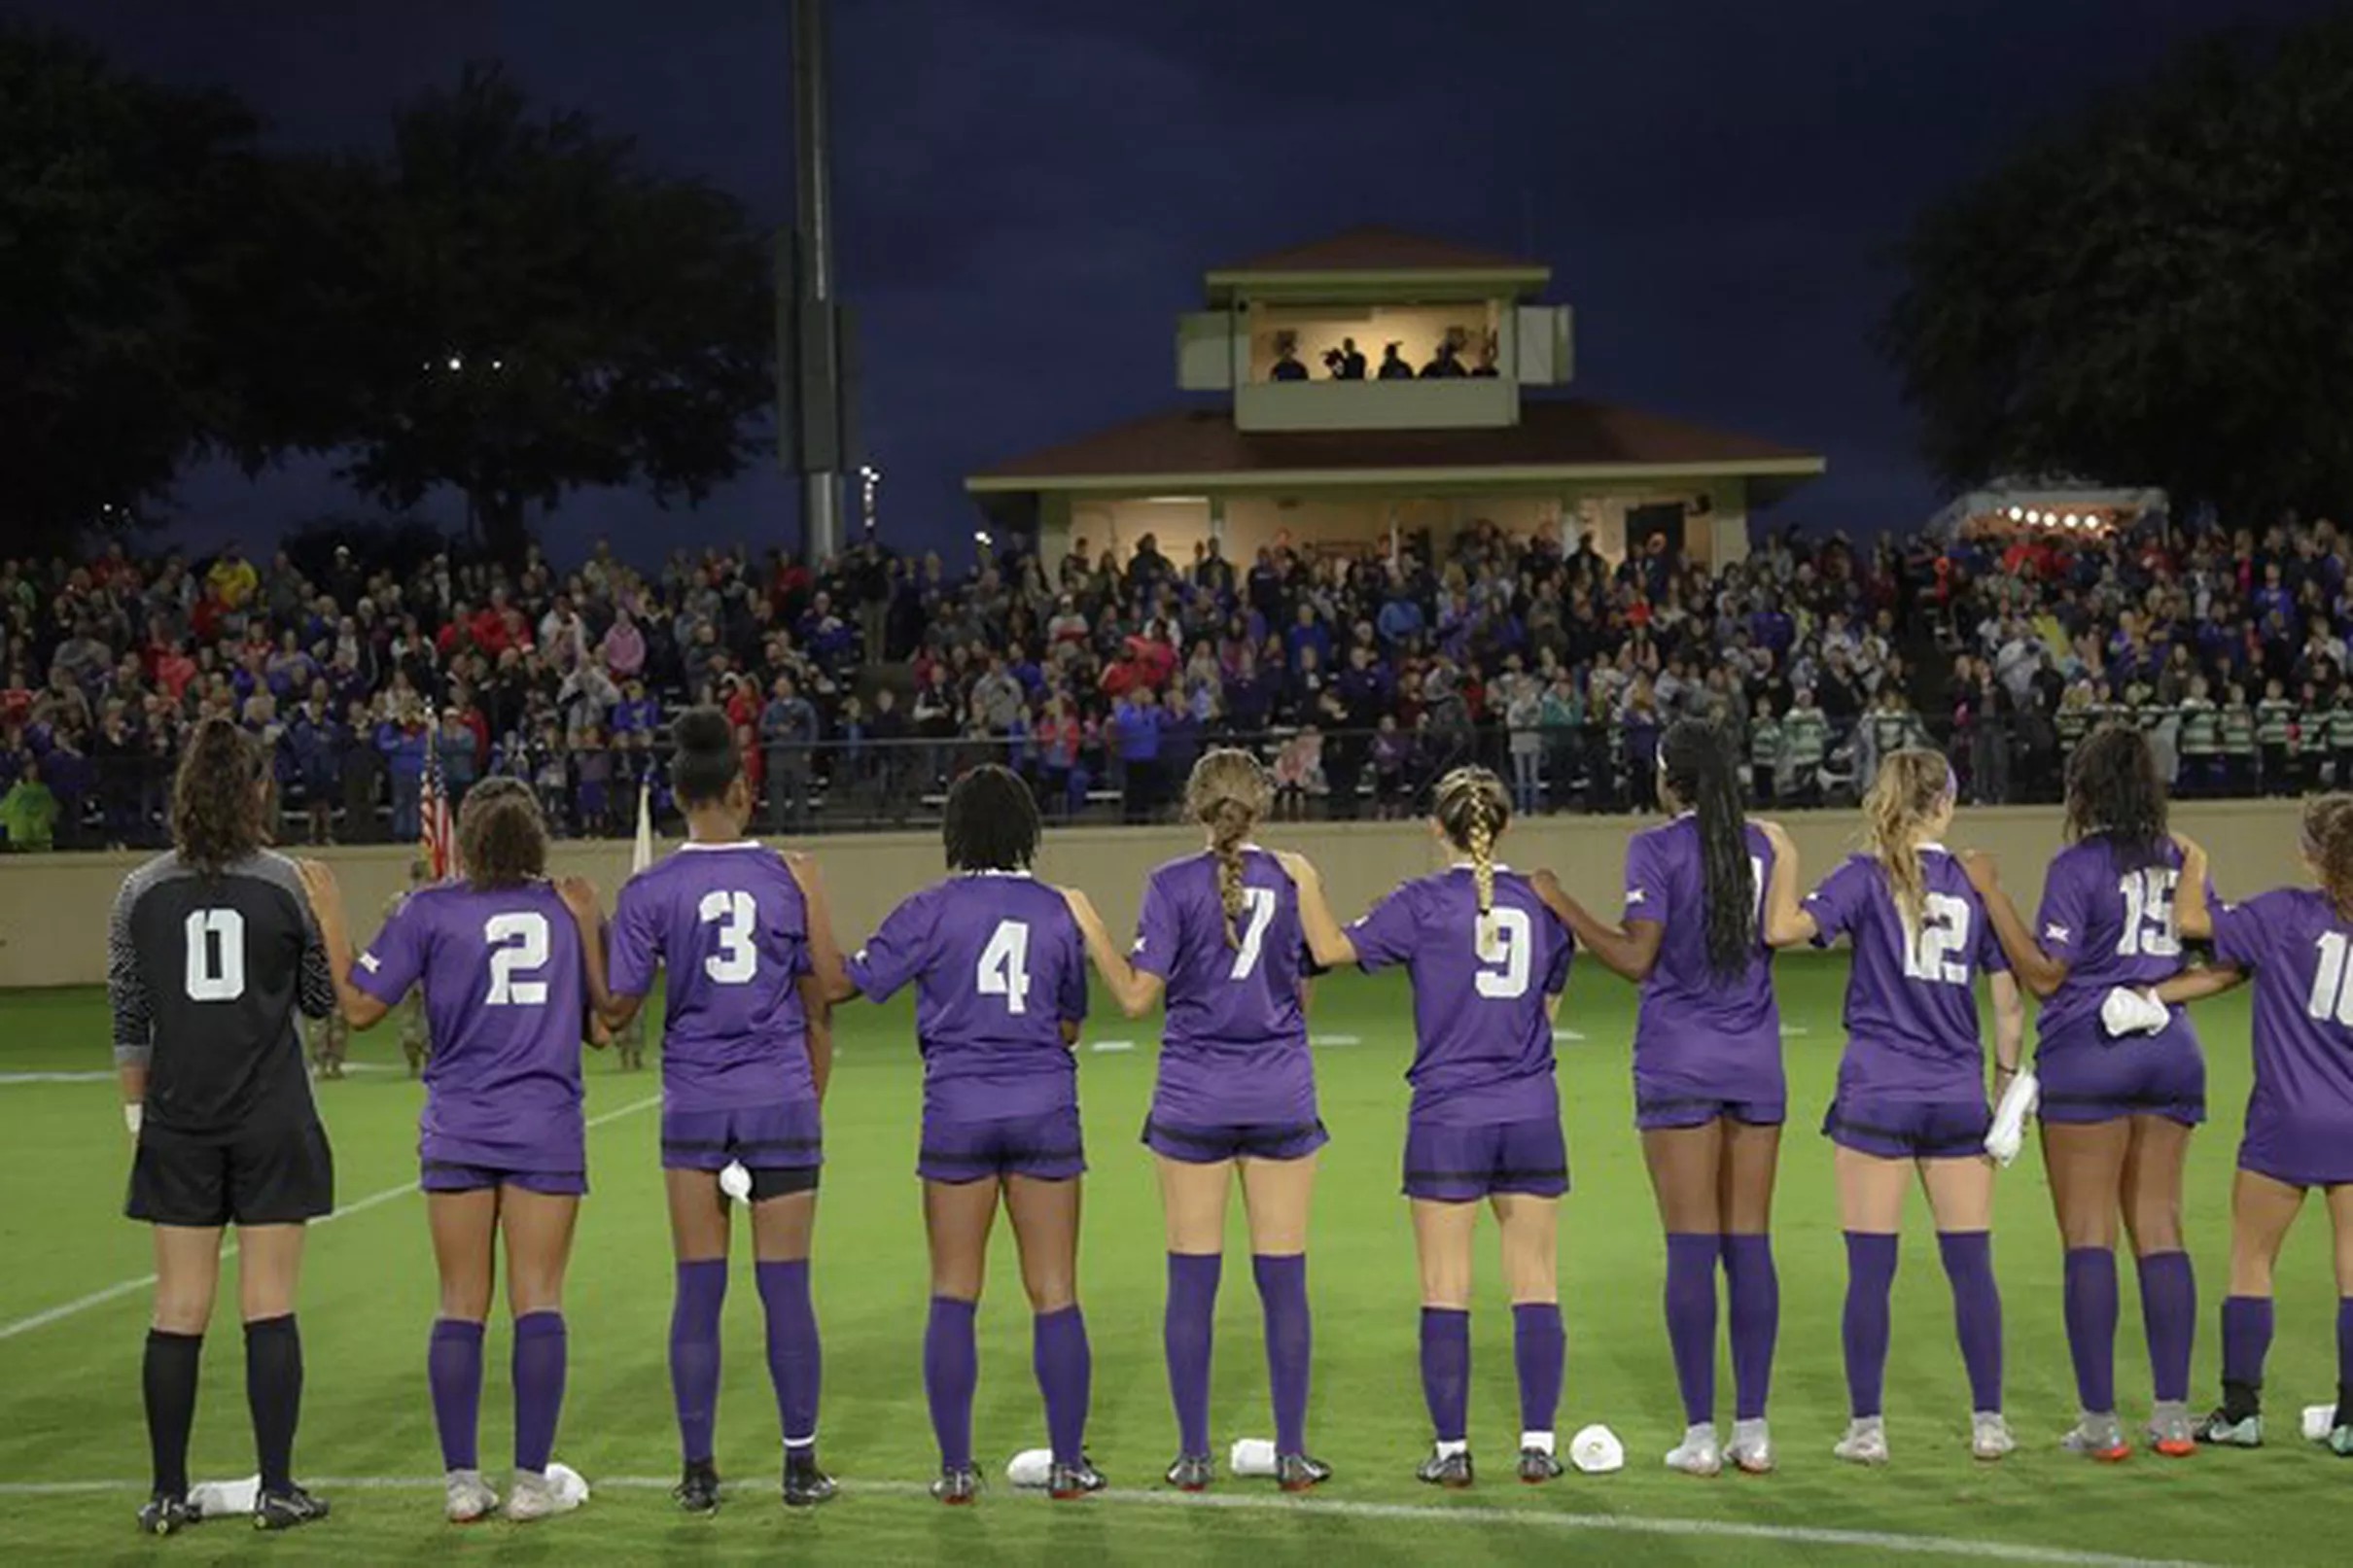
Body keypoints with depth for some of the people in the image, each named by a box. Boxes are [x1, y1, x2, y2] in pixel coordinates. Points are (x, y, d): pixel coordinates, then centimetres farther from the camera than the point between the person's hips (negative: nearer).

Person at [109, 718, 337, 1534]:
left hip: (178, 1123, 2)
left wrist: (136, 1111, 15)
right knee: (270, 1304, 2)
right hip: (271, 1121, -2)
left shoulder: (141, 892, 1)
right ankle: (276, 1489, 4)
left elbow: (126, 1022, 5)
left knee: (179, 1307, 6)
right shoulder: (284, 882, -5)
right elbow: (322, 999, 4)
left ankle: (167, 1493, 10)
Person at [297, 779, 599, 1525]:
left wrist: (329, 918, 7)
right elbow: (598, 1018, 13)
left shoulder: (430, 911, -2)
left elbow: (360, 1006, -1)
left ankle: (461, 1481, 6)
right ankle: (531, 1480, 2)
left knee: (461, 1304, 6)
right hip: (546, 1128, 0)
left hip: (458, 1131, 0)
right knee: (538, 1302, 2)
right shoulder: (569, 908, 5)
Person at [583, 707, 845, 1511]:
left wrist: (584, 935, 12)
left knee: (698, 1290, 5)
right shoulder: (791, 876, -2)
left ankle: (698, 1471, 10)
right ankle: (800, 1466, 11)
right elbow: (822, 997, 5)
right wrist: (814, 1095, 17)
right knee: (785, 1286, 5)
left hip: (694, 1105, 0)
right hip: (781, 1101, 0)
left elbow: (616, 1009, -3)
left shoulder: (650, 890, -5)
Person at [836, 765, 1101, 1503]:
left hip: (958, 1115, -1)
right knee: (1054, 1294, 6)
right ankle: (1068, 1463, 10)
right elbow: (1070, 1026, 10)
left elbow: (850, 982, -7)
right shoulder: (1057, 910, 2)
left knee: (953, 1295, 7)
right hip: (1045, 1110, 1)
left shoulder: (935, 910, -6)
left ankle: (956, 1468, 8)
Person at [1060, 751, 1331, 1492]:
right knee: (1282, 1279, 6)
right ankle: (1291, 1453, 9)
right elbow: (1303, 994, 7)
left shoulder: (1173, 885, -7)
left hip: (1193, 1101, -2)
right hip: (1281, 1097, 2)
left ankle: (1194, 1455, 8)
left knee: (1192, 1282, 5)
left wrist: (1089, 925, 0)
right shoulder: (1293, 879, 1)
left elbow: (1136, 995, -10)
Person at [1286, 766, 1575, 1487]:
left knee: (1446, 1289, 3)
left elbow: (1334, 948, -14)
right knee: (1535, 1285, 7)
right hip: (1532, 1115, 3)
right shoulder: (1541, 901, 6)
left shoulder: (1423, 903, -6)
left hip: (1447, 1116, -3)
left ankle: (1452, 1448, 4)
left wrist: (1306, 883, -2)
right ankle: (1538, 1443, 7)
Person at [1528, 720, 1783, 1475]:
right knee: (1749, 1244, 5)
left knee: (1691, 1248, -2)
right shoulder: (1759, 844, 7)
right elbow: (1772, 938, 14)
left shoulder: (1656, 848, -8)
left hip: (1679, 1062, -4)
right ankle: (1752, 1430, 6)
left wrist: (1562, 905, -7)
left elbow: (1636, 958, -14)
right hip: (1754, 1059, 4)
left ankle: (1700, 1433, -1)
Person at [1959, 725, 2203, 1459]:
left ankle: (2100, 1421, -2)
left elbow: (2044, 974, -13)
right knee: (2160, 1229, 8)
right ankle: (2173, 1416, 7)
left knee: (2088, 1236, -1)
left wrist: (1993, 894, -11)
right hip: (2171, 1054, 5)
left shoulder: (2077, 866, -9)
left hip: (2088, 1054, -5)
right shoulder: (2178, 860, 8)